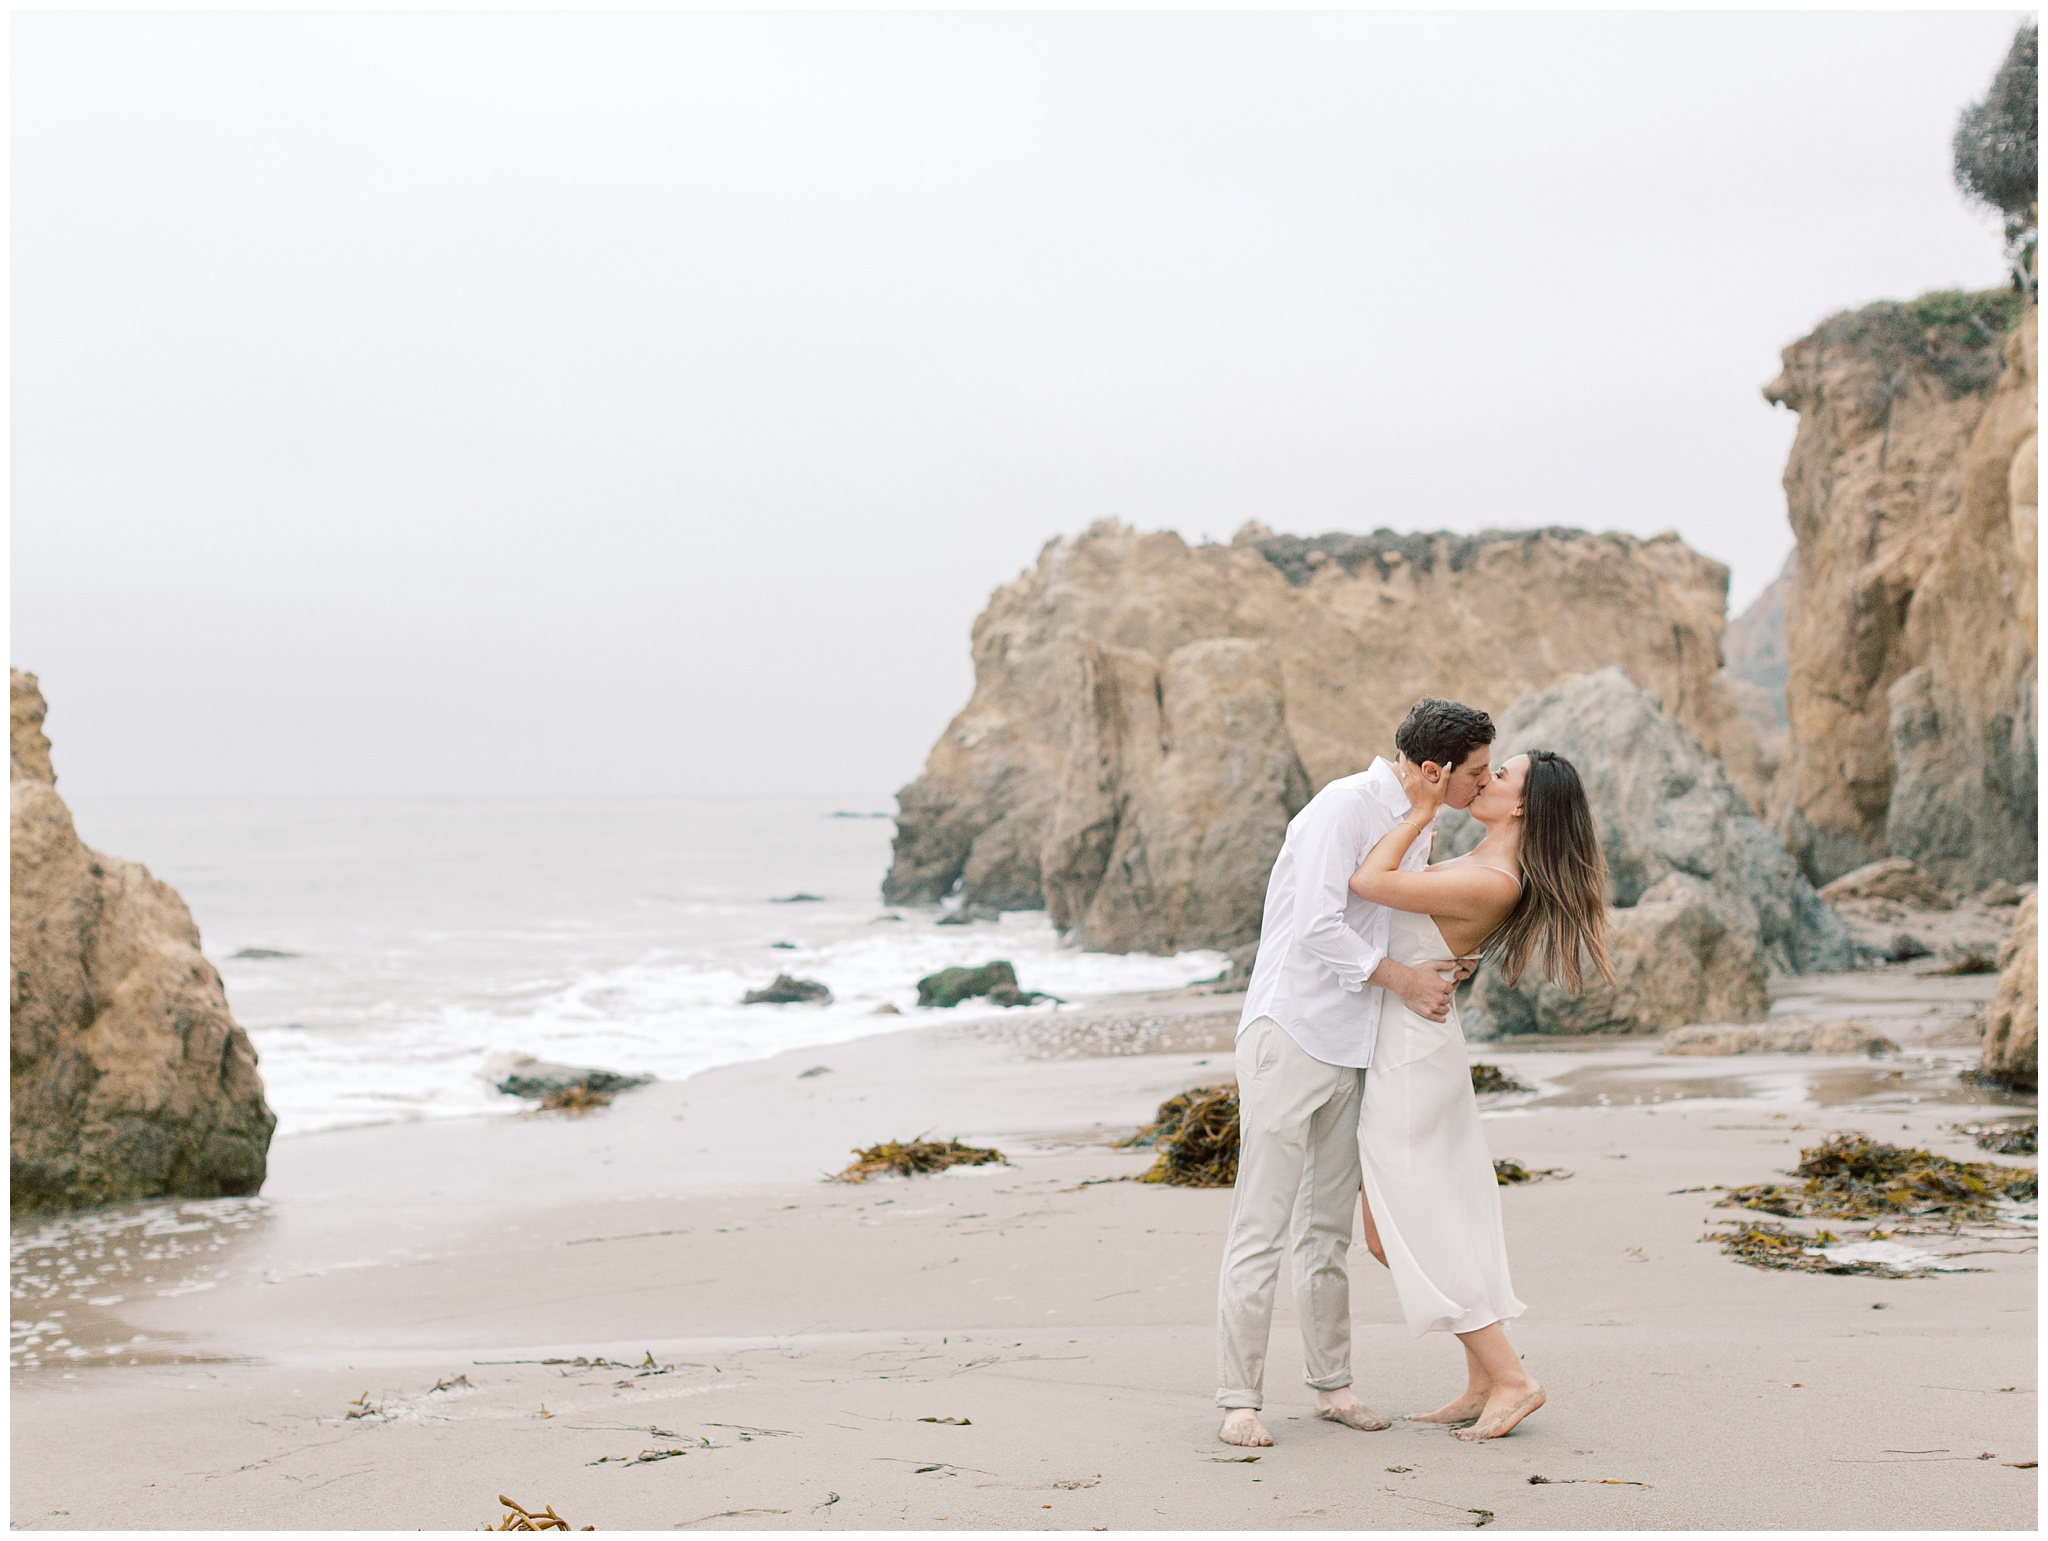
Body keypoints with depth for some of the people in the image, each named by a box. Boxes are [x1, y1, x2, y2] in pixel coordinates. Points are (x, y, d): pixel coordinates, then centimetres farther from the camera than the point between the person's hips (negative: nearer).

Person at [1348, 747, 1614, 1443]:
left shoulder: (1491, 883, -23)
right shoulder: (1481, 864, 6)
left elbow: (1368, 882, -23)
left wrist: (1420, 811, -15)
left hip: (1412, 1053, -10)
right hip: (1414, 1048, 10)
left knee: (1407, 1234, -2)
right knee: (1389, 1230, 14)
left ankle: (1510, 1378, 3)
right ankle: (1484, 1380, 17)